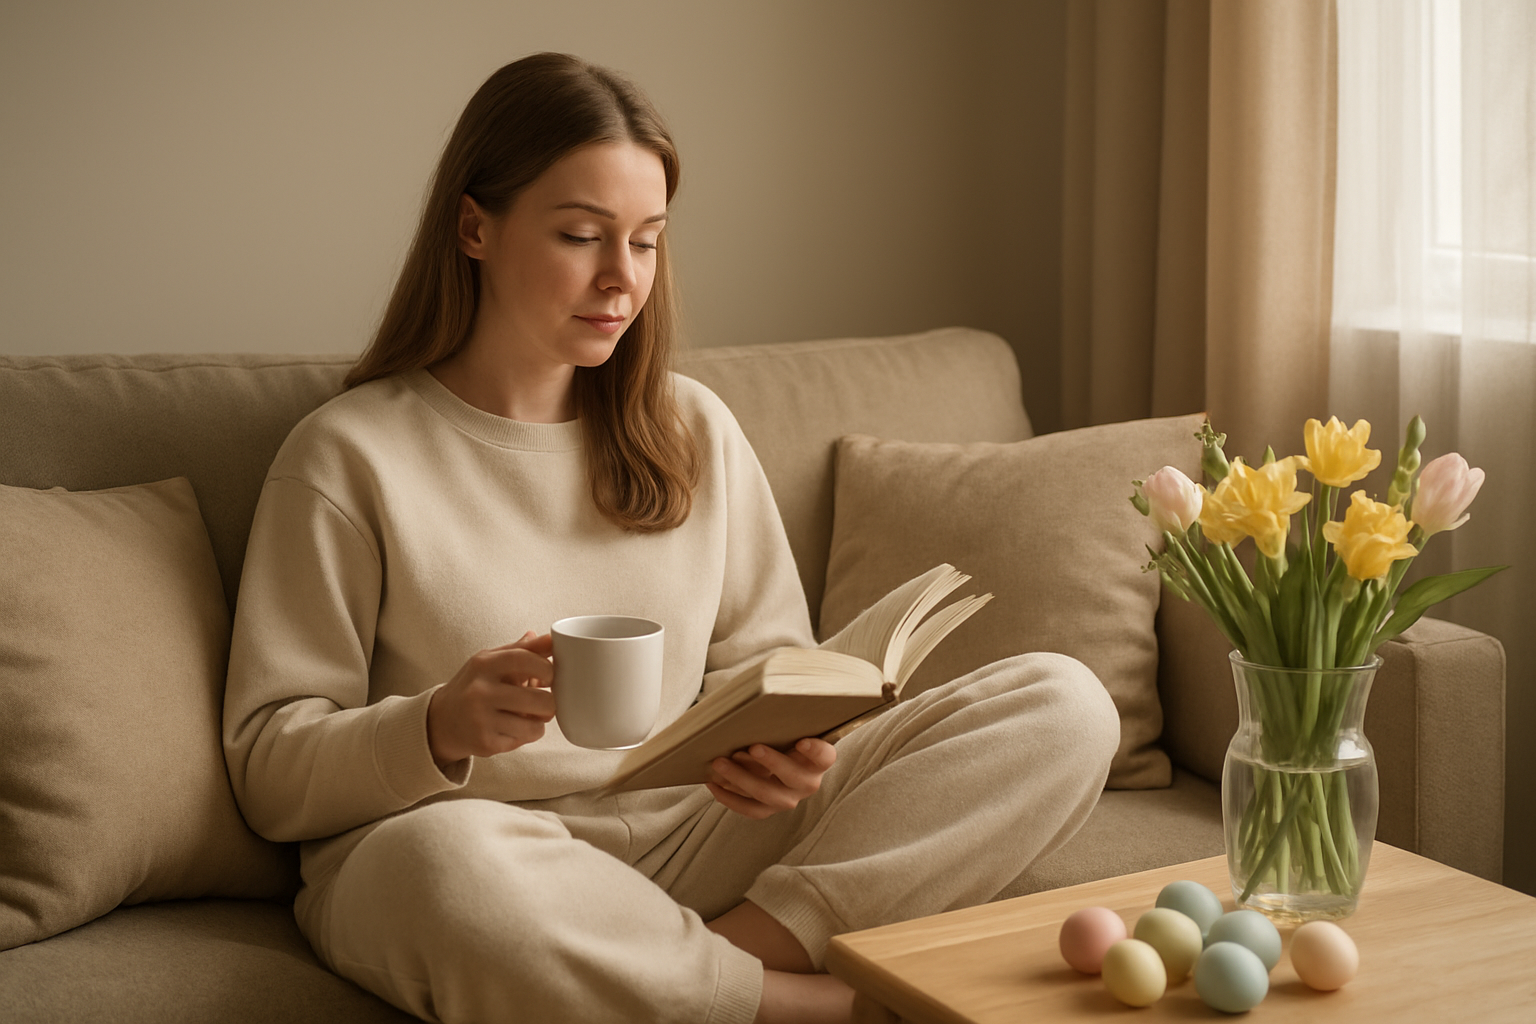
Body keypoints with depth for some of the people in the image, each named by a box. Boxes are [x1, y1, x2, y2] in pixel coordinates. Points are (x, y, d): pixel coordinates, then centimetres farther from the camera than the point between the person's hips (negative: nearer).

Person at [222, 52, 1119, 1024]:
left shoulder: (697, 428, 14)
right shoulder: (349, 455, 0)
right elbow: (272, 773, -2)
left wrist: (780, 742, -8)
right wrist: (441, 729, -23)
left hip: (696, 836, 4)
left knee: (1062, 704, -11)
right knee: (443, 859, -44)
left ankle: (742, 943, -25)